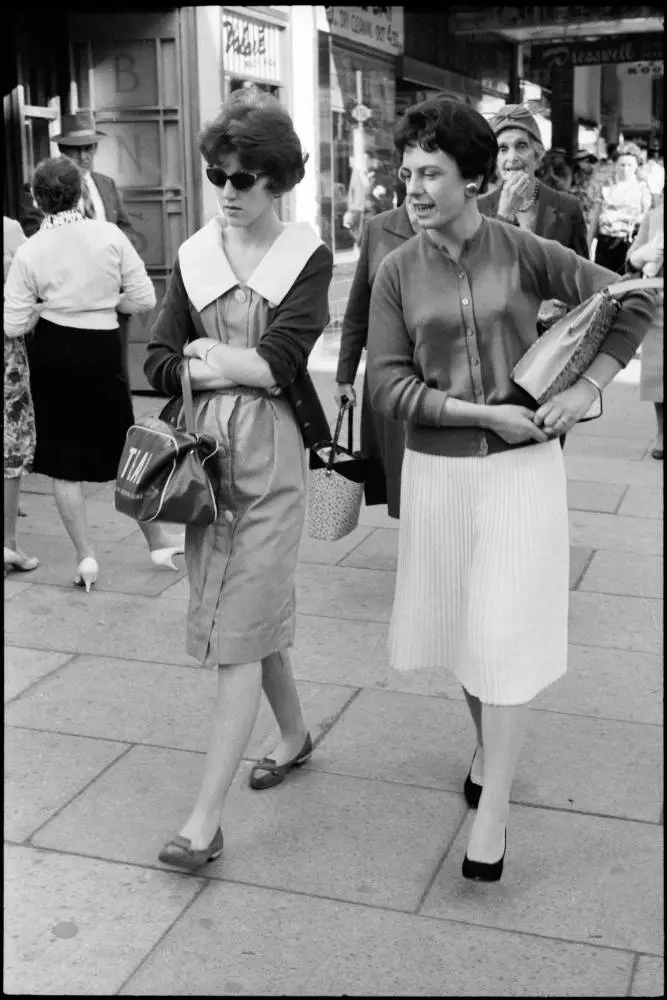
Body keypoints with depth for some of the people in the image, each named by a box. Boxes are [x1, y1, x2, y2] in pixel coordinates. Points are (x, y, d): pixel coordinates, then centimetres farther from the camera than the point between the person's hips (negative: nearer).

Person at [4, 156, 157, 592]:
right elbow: (145, 300, -5)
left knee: (63, 463, 11)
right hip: (104, 349, 0)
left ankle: (86, 556, 15)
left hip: (53, 354, 0)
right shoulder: (110, 235, -7)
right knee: (124, 451, 16)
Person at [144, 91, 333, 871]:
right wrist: (240, 367, -8)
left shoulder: (308, 258, -2)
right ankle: (294, 733, 41)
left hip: (271, 457, -4)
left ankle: (205, 818, -1)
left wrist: (208, 355, -4)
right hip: (206, 451, 5)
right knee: (258, 613, 16)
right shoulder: (195, 256, 8)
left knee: (239, 633, -4)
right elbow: (159, 364, 3)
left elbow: (281, 361, -14)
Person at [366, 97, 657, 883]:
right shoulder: (398, 271, -1)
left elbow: (633, 304, 2)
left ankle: (492, 810, 5)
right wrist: (484, 411, -15)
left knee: (504, 633, -3)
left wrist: (585, 390, -7)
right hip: (437, 468, 3)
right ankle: (485, 745, 40)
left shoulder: (524, 252, -5)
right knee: (459, 624, 15)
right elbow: (388, 385, -6)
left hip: (522, 464, -2)